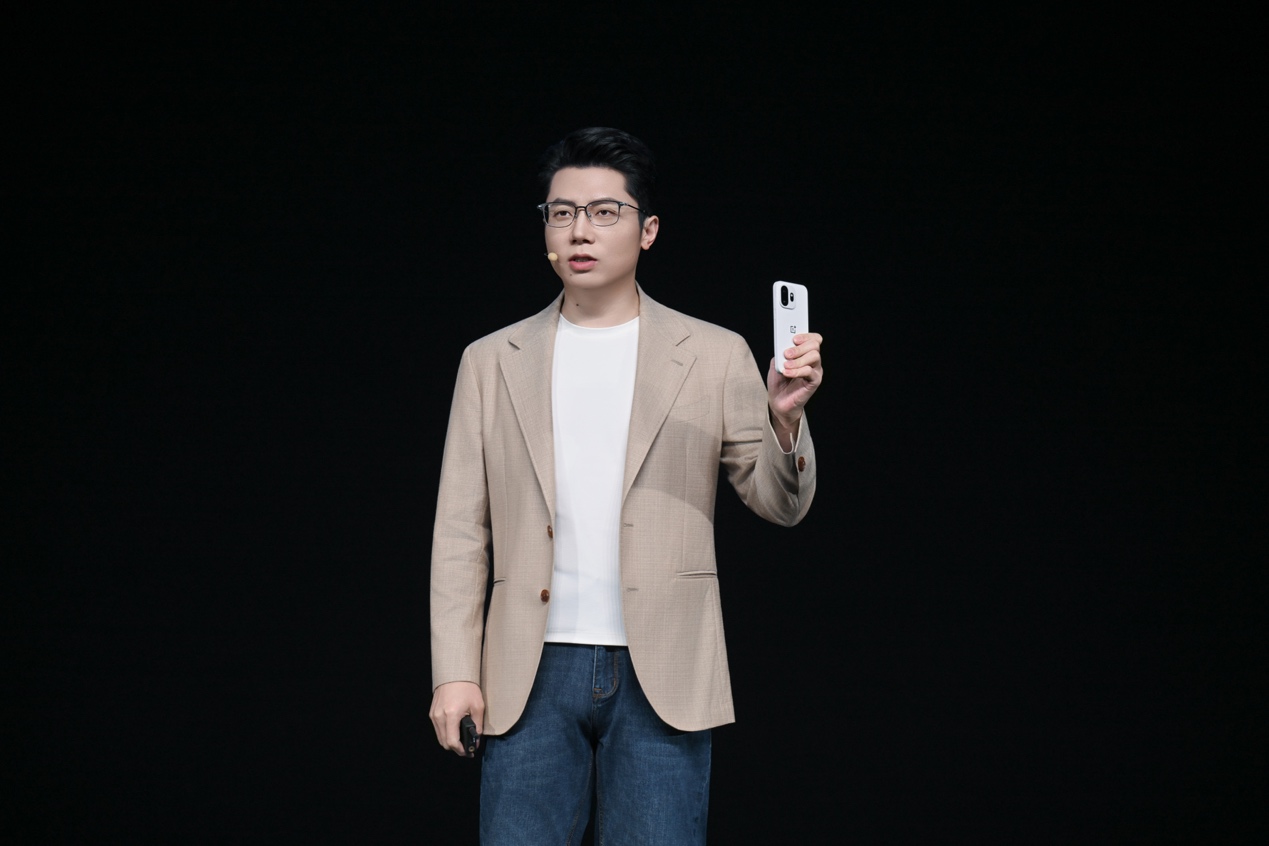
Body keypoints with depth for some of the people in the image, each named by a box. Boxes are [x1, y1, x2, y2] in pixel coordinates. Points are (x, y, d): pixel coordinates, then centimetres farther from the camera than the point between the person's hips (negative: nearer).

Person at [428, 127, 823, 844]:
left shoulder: (715, 356, 6)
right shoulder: (492, 362, 10)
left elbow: (780, 504, 2)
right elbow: (461, 532, 8)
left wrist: (784, 418, -19)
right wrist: (455, 672, 0)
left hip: (660, 677, -1)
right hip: (532, 674, 1)